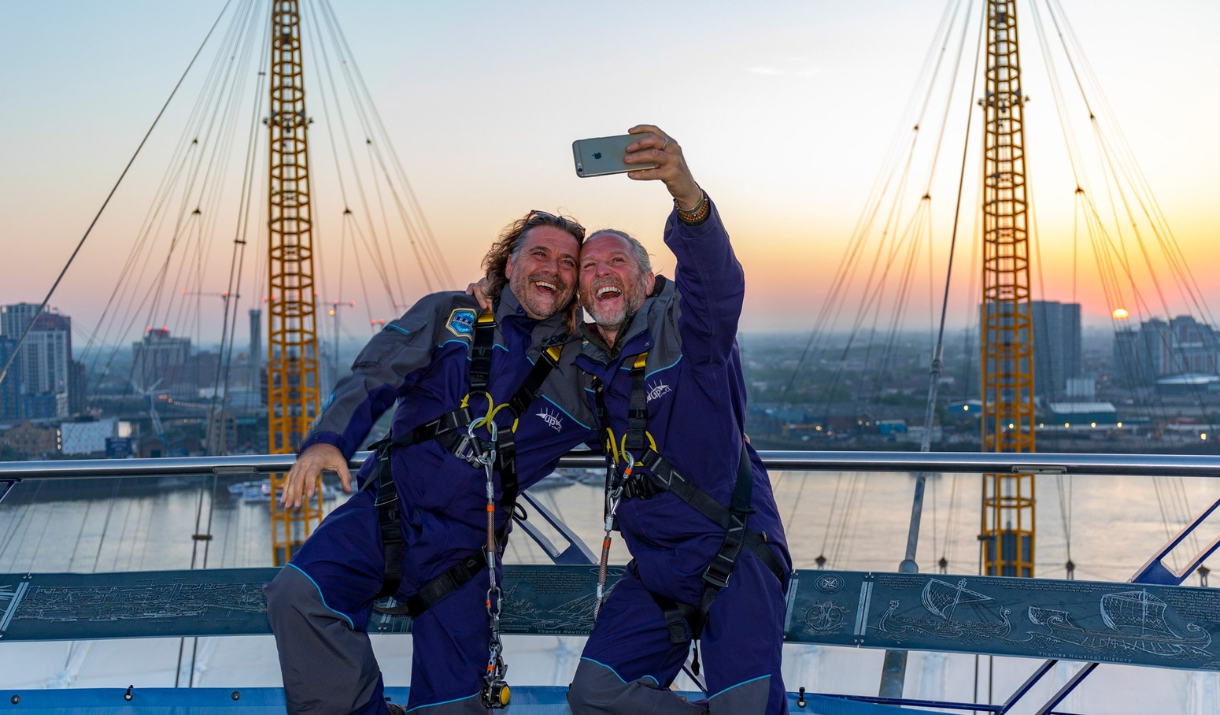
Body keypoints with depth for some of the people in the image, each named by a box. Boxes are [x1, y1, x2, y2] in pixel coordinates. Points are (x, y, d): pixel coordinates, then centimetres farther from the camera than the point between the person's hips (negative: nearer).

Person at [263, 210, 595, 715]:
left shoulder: (582, 373, 10)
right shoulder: (448, 315, 7)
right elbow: (373, 379, -2)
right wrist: (327, 439, -21)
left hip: (465, 548, 1)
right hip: (388, 508, -1)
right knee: (298, 597, -26)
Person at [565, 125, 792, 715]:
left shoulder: (682, 328, -7)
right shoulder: (587, 367, 11)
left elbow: (716, 278, -30)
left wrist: (687, 196, -52)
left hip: (733, 557, -6)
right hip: (655, 570, 6)